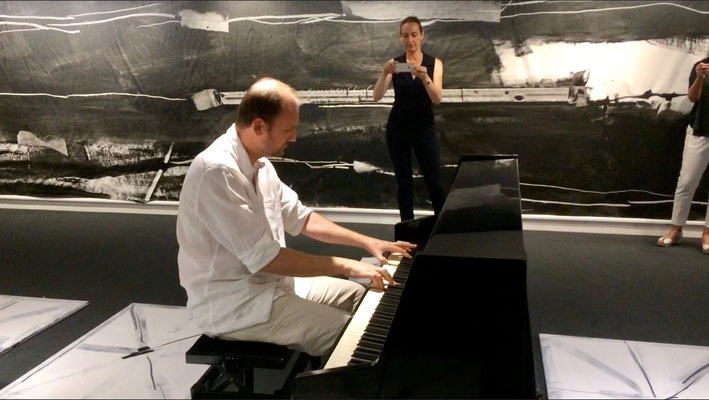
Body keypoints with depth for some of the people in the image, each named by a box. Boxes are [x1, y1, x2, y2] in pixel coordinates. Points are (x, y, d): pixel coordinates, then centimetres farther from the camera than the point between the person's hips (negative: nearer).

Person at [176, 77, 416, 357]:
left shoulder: (257, 164, 5)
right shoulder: (218, 171, -26)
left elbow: (300, 218, 14)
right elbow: (264, 258, -28)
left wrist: (367, 242, 8)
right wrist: (344, 265, -21)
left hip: (265, 280, 10)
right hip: (231, 303, -9)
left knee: (356, 294, 14)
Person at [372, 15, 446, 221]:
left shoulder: (434, 63, -1)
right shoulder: (394, 64, 1)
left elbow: (437, 98, -14)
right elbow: (377, 96, -11)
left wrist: (425, 78, -32)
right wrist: (384, 74, -29)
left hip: (425, 126, -1)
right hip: (398, 127, 1)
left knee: (435, 182, -3)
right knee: (404, 182, 6)